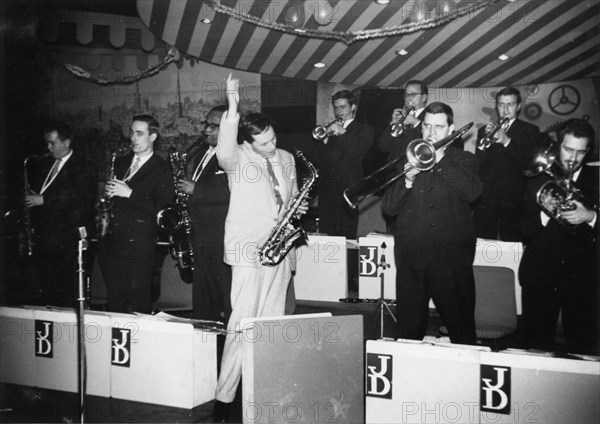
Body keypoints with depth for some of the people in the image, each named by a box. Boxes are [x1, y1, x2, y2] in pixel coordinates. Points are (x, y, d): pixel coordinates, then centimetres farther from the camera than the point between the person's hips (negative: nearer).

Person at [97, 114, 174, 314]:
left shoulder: (161, 169, -3)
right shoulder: (120, 162, 16)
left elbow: (161, 209, -12)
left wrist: (130, 193, -15)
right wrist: (107, 194, 1)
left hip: (138, 246, -6)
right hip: (111, 243, 6)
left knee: (138, 303, -2)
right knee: (114, 301, 12)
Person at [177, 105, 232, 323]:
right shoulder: (203, 151, 16)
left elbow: (232, 192, -25)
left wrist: (195, 189, -18)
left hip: (224, 241, -9)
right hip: (201, 237, 9)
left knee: (228, 302, -4)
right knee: (202, 303, 16)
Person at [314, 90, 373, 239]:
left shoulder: (364, 131, 9)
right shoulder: (329, 129, 19)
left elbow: (357, 154, -9)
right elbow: (318, 160, 9)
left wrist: (342, 133, -10)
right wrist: (326, 139, -5)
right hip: (326, 191, 4)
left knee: (347, 237, -6)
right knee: (325, 234, 0)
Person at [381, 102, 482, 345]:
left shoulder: (464, 161, 8)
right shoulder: (408, 160, 12)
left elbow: (472, 193, -14)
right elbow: (388, 208, 5)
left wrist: (441, 160, -13)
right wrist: (407, 181, -12)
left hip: (452, 260, -1)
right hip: (411, 258, 2)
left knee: (462, 330, 4)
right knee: (408, 330, 5)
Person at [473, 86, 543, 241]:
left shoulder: (530, 131, 7)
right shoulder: (484, 131, 14)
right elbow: (478, 166, 5)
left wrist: (507, 141, -17)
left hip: (514, 200, -2)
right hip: (486, 198, 2)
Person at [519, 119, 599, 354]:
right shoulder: (539, 180, 5)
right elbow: (525, 229, -3)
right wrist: (546, 213, -18)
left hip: (581, 276, 0)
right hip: (540, 275, 0)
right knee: (538, 344, 6)